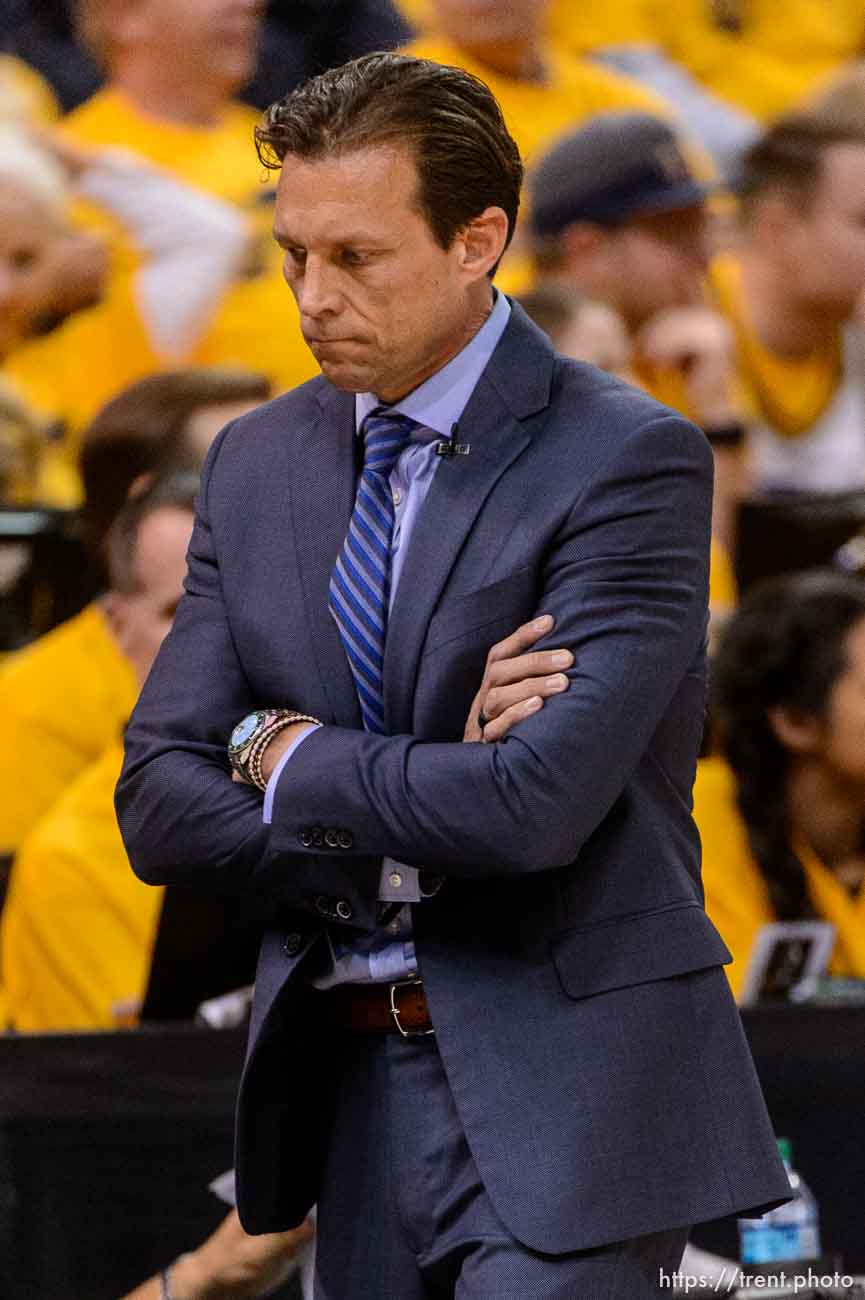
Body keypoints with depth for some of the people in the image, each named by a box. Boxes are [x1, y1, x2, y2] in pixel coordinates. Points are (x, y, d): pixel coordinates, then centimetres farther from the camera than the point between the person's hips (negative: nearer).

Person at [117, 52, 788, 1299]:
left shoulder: (625, 459, -11)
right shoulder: (258, 462, 9)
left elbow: (538, 806, -22)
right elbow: (158, 808, 3)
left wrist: (287, 754, -7)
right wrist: (425, 808, -12)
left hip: (559, 1095, -6)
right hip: (352, 1090, 6)